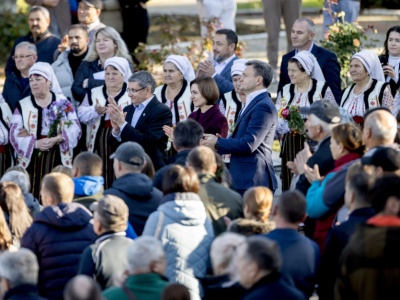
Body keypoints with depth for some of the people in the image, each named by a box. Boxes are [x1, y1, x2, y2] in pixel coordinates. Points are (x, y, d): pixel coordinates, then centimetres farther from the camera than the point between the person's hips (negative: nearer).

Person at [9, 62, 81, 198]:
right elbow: (15, 135, -1)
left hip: (58, 159, 0)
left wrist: (55, 139, -18)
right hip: (31, 161, 0)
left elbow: (75, 128, -2)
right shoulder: (22, 105, 7)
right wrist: (35, 143, -18)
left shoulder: (63, 103, 7)